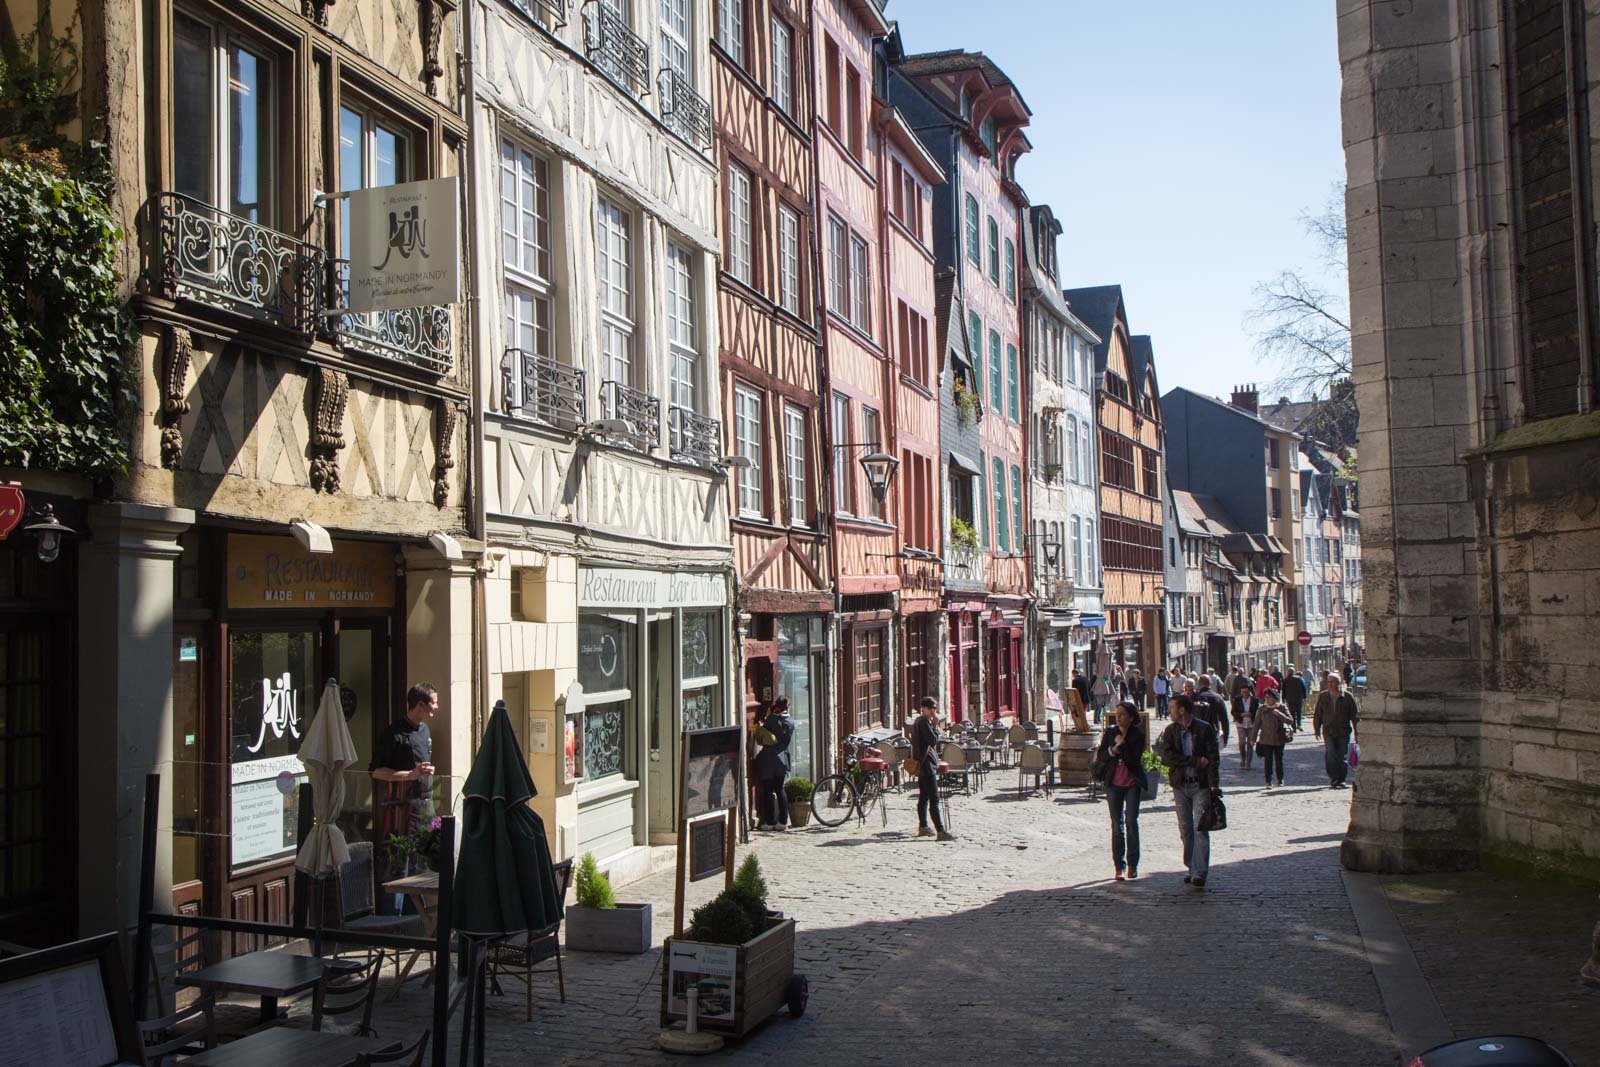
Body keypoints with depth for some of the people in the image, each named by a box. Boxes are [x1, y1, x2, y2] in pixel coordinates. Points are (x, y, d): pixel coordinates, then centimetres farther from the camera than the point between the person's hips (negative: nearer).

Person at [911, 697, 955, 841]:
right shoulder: (924, 722, -15)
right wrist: (935, 725, -15)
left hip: (921, 765, 11)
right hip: (927, 764, -11)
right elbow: (933, 740, -20)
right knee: (934, 799, -12)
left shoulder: (918, 722, 15)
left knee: (923, 797, 17)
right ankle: (941, 831, -14)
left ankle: (923, 827, 25)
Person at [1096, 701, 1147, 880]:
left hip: (1133, 783, -2)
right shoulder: (1110, 732, 3)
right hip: (1113, 783, 2)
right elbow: (1100, 756, 0)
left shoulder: (1138, 735, -6)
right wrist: (1113, 750, -17)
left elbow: (1134, 759, -16)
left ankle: (1133, 864, 10)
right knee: (1117, 825, 3)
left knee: (1131, 822, -3)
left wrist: (1122, 744, -17)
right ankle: (1119, 866, 8)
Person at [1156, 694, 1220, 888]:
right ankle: (1192, 868, 17)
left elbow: (1212, 758, -8)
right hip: (1180, 785, 4)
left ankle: (1199, 873, -8)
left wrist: (1213, 784, -16)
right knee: (1185, 829, 8)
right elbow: (1167, 756, -8)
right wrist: (1195, 761, -14)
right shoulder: (1170, 730, 4)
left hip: (1200, 785, -4)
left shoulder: (1204, 729, -5)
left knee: (1200, 829, -7)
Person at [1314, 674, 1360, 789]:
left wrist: (1357, 731, 0)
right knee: (1330, 754, -14)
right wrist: (1317, 729, 7)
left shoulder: (1347, 697, 0)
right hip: (1328, 731, 1)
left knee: (1342, 757, 3)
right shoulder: (1323, 696, 6)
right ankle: (1333, 778, -5)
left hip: (1343, 731, -1)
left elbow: (1354, 715, 3)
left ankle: (1341, 780, 14)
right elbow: (1318, 714, 12)